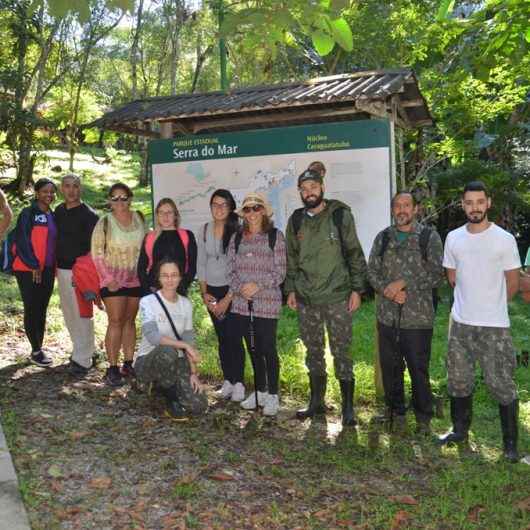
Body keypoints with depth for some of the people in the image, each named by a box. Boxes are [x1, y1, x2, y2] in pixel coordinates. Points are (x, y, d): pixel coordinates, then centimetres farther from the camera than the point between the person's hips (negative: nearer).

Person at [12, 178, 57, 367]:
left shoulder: (52, 215, 12)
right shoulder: (28, 214, -7)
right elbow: (22, 241, -12)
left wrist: (54, 266, 9)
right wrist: (33, 265, -14)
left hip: (47, 270, 6)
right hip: (29, 270, -6)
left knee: (42, 310, 11)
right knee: (32, 310, 0)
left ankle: (39, 348, 21)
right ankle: (36, 351, 8)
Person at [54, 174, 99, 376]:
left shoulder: (88, 214, -10)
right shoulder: (59, 211, 11)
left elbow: (94, 246, -12)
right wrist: (55, 264, 14)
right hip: (62, 269, 7)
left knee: (82, 314, -5)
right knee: (69, 313, 14)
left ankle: (83, 359, 2)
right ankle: (83, 348, 28)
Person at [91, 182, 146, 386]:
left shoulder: (139, 218, 5)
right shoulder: (104, 223, -7)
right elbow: (97, 254, -8)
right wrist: (108, 279, -14)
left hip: (136, 279, 4)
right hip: (113, 280, -4)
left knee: (129, 320, 11)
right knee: (116, 322, -6)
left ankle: (128, 364, 20)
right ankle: (112, 368, 0)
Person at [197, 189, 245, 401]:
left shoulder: (237, 231, -9)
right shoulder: (205, 230, 7)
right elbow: (201, 264, 11)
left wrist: (228, 298, -12)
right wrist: (204, 293, 4)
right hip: (212, 291, 5)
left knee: (233, 337, -5)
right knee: (222, 337, 9)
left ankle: (238, 383, 4)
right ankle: (227, 381, 17)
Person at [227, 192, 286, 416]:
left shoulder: (275, 236, -1)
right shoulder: (236, 238, 11)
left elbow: (280, 271, -5)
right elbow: (231, 269, 8)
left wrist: (258, 285, -16)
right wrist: (239, 287, -10)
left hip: (267, 302, -4)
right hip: (241, 302, 4)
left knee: (268, 349, -1)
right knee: (253, 348, 13)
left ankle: (272, 395, 13)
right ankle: (259, 391, 27)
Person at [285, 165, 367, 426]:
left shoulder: (340, 215, -3)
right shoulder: (296, 220, 8)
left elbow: (355, 254, -2)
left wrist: (357, 289, -6)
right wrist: (290, 289, 10)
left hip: (337, 297, -4)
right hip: (306, 299, 4)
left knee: (341, 353, 0)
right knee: (313, 352, 13)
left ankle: (348, 407, 13)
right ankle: (316, 401, 27)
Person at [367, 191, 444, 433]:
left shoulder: (429, 237, -2)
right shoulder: (383, 238, 9)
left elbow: (436, 275, -7)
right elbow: (372, 270, 6)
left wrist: (403, 283, -14)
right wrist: (387, 291, -11)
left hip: (418, 316, -3)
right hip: (387, 315, 3)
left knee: (419, 368, 5)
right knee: (390, 366, 13)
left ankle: (423, 417, 22)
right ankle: (395, 410, 32)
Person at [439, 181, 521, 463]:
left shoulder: (504, 239, -9)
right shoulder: (453, 238, 2)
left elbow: (513, 284, 0)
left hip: (494, 326, -4)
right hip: (460, 323, 4)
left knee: (501, 385, 2)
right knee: (459, 381, 15)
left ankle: (511, 442, 19)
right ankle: (460, 429, 33)